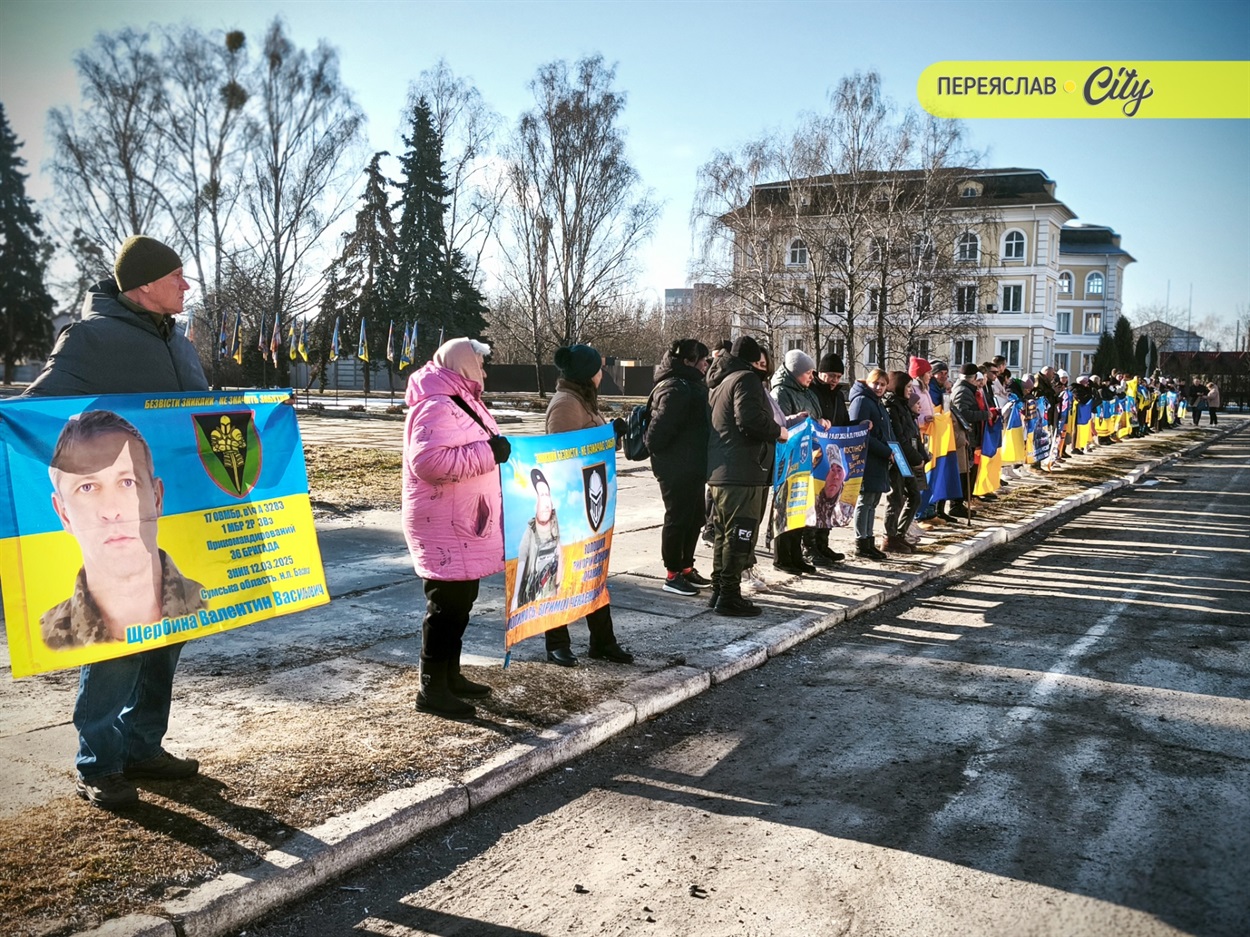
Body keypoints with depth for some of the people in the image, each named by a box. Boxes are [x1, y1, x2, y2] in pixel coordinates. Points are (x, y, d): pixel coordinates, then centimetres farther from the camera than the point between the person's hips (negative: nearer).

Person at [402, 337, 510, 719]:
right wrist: (489, 452, -27)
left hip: (463, 525, 11)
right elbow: (429, 461, -31)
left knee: (461, 602, 17)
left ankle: (451, 676, 28)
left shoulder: (460, 404, 16)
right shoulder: (436, 407, -19)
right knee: (447, 606, -6)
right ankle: (432, 689, 3)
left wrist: (497, 449, 12)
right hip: (444, 528, -11)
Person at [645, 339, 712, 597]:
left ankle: (686, 568, 29)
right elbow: (662, 428, -27)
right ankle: (672, 575, 8)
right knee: (678, 519, -1)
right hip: (677, 468, -10)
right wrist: (659, 453, -16)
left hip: (692, 467, 10)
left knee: (694, 518, 17)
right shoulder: (676, 389, -20)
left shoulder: (691, 385, 15)